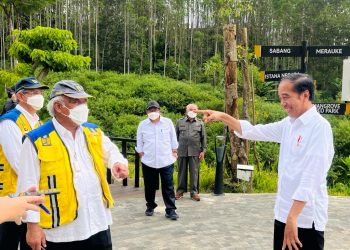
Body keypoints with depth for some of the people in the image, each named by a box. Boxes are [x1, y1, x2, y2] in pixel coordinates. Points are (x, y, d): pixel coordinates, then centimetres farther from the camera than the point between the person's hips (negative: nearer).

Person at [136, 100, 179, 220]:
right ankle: (150, 207, 29)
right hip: (148, 161, 1)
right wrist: (142, 155, 5)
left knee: (168, 187, 0)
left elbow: (173, 139, 8)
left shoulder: (168, 122, 0)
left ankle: (170, 210, 7)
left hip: (166, 161, -1)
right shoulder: (142, 125, 2)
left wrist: (174, 152, 6)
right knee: (150, 186, 11)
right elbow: (139, 142, 9)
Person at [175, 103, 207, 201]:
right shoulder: (180, 122, 9)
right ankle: (180, 191, 16)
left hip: (195, 152, 0)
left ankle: (194, 192, 9)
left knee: (194, 172, 1)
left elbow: (203, 138, 8)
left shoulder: (200, 123, 9)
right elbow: (176, 136, 10)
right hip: (182, 151, 0)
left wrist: (203, 150, 2)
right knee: (182, 171, 6)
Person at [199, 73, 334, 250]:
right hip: (283, 213, 7)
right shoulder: (288, 124, 8)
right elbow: (252, 131, 15)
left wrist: (293, 218, -26)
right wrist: (223, 117, 5)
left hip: (305, 218, -7)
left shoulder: (319, 127, -16)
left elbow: (311, 178, -22)